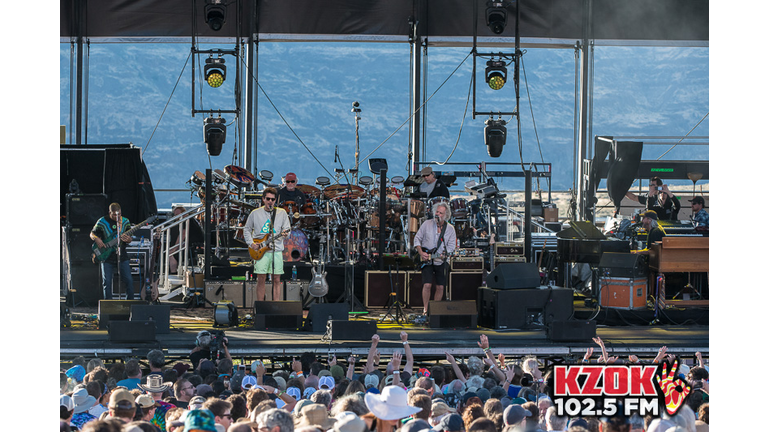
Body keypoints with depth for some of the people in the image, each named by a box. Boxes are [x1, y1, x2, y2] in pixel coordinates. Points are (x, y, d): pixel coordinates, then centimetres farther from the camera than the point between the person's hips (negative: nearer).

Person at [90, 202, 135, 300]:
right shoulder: (102, 222, -3)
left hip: (122, 256, 2)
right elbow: (92, 234, 6)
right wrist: (97, 239, -16)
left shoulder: (125, 222, 4)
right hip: (107, 258, -2)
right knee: (107, 282, -3)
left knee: (129, 280, -3)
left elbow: (130, 239, 9)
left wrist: (128, 239, -16)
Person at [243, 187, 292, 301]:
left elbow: (287, 229, 6)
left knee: (276, 280, -1)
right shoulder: (255, 213, 7)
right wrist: (251, 243, 0)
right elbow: (247, 230, 14)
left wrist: (284, 233, -18)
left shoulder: (282, 213, 7)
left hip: (276, 251, 0)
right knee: (261, 279, 0)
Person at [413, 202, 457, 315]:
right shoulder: (427, 224, 0)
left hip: (441, 262, 2)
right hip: (426, 261, -2)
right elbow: (417, 239, 5)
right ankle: (426, 310, -7)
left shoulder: (450, 229, 2)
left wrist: (443, 255, -19)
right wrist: (421, 252, -10)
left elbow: (451, 246, 0)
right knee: (427, 284, -15)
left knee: (440, 287, 2)